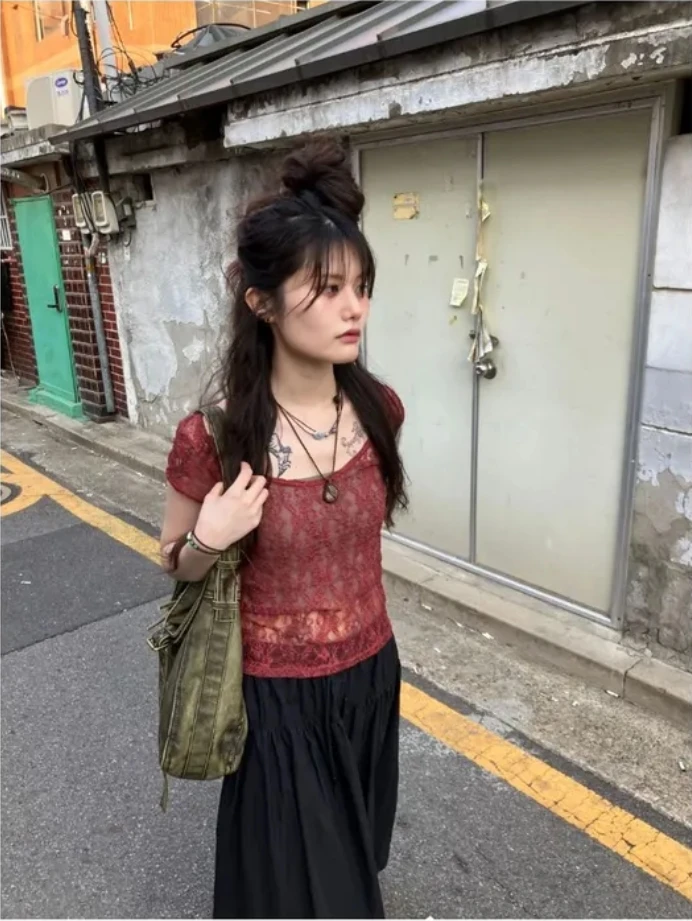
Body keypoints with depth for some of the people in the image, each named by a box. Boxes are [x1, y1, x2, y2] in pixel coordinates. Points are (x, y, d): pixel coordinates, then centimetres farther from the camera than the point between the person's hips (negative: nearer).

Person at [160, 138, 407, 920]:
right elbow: (177, 567, -7)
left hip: (370, 670, 4)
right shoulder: (212, 438, -25)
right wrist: (210, 542, -28)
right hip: (279, 690, -4)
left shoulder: (378, 409, -12)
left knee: (355, 849, 30)